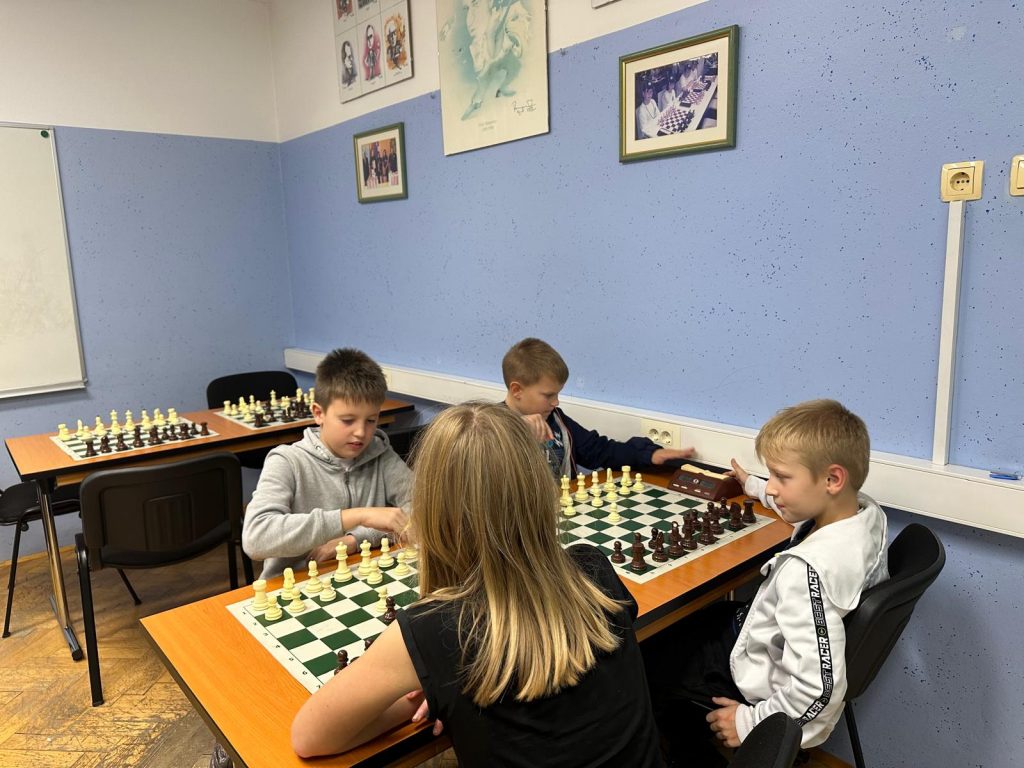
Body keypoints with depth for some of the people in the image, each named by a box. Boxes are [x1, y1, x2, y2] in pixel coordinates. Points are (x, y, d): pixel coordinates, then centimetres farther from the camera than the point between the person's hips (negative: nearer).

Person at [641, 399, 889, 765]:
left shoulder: (806, 570, -41)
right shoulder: (866, 510, -14)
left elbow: (820, 689, -38)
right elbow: (802, 503, 11)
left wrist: (752, 722, -22)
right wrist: (752, 485, 24)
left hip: (764, 678, -8)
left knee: (645, 661, 12)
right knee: (688, 619, 28)